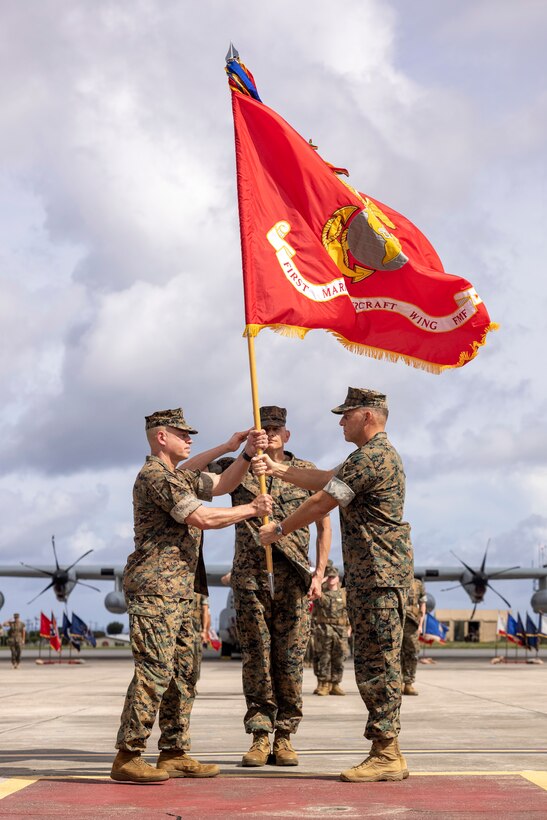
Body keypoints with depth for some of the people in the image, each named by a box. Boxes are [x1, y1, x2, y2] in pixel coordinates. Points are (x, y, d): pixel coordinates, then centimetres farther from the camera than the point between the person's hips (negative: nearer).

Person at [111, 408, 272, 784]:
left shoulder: (181, 477, 22)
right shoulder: (155, 475, -11)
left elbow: (222, 484, 20)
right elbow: (202, 517, -18)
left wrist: (247, 455, 5)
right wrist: (251, 509, -8)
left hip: (179, 590, 11)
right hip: (155, 586, -11)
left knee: (183, 672, 10)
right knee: (154, 670, -14)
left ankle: (174, 754, 14)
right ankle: (128, 758, -12)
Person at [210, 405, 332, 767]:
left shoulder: (306, 472, 8)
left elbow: (324, 524, 10)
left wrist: (320, 572, 0)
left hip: (294, 578, 0)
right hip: (250, 575, 0)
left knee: (290, 658, 0)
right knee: (256, 656, 0)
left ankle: (285, 737, 7)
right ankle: (260, 736, 4)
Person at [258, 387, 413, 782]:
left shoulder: (370, 458, -15)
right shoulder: (379, 454, 21)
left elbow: (321, 502, -12)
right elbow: (325, 479, 27)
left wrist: (279, 530, 0)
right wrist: (278, 469, 25)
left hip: (379, 576, -11)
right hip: (369, 575, 11)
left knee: (379, 666, -9)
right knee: (375, 665, 10)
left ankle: (386, 756, -7)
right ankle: (386, 753, 13)